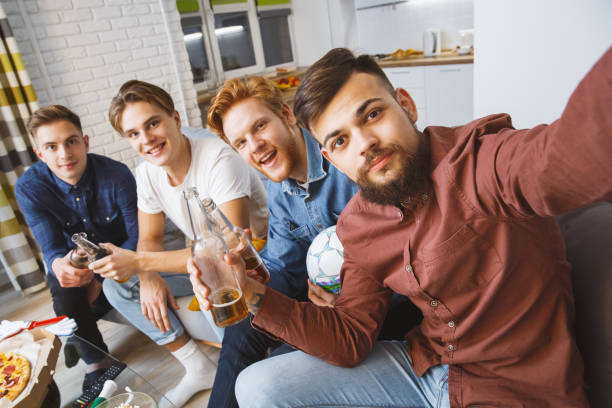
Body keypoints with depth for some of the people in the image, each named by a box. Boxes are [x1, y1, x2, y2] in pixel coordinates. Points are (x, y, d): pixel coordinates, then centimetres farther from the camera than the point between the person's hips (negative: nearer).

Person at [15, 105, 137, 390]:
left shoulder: (117, 175, -26)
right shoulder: (29, 188, -19)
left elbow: (137, 235, -20)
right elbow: (50, 247, -19)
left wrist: (103, 277, -29)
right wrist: (58, 264, -45)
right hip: (74, 256, 1)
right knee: (65, 292, -29)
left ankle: (76, 334, 4)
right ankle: (95, 361, -5)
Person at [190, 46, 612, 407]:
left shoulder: (481, 160, -22)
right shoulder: (357, 228, -3)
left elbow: (575, 152, -44)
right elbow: (350, 340, -4)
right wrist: (254, 295, -16)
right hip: (422, 366, 5)